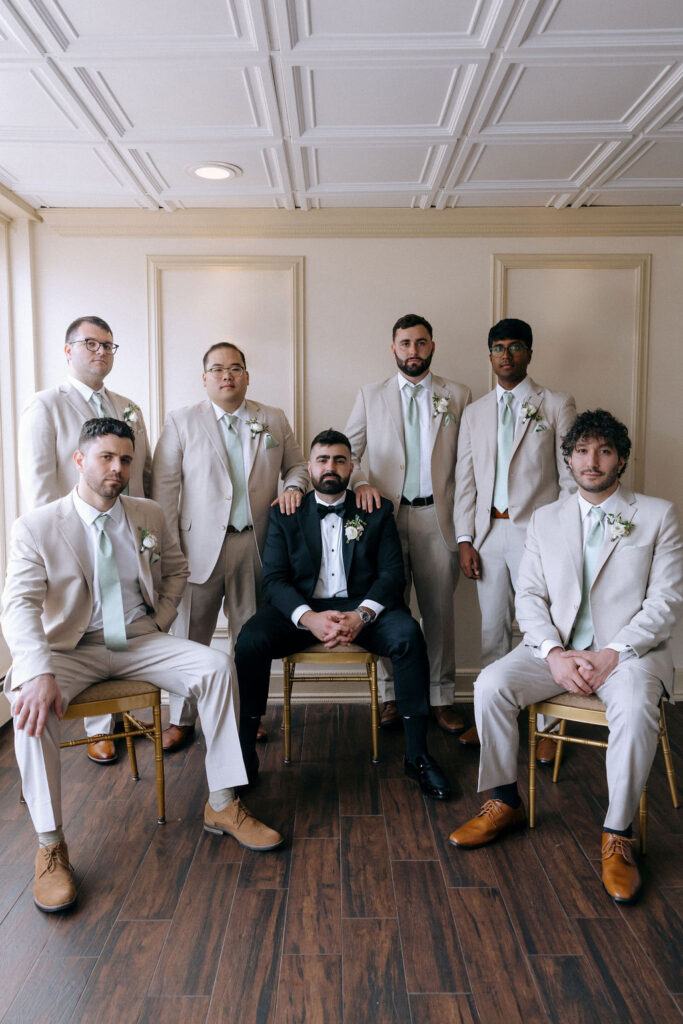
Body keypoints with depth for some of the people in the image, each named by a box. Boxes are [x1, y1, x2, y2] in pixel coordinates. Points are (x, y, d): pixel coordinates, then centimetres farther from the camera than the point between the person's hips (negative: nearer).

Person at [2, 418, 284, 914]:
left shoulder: (150, 516, 6)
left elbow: (176, 570, 21)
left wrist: (161, 621, 5)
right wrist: (41, 671, -35)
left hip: (140, 641, 3)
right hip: (72, 649, -3)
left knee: (217, 665, -20)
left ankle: (222, 804, -9)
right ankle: (50, 845, -17)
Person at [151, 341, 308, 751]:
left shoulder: (274, 420, 10)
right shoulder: (182, 422, 3)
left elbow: (297, 464, 19)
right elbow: (165, 486, -1)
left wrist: (294, 488, -5)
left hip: (256, 546, 2)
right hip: (201, 545, -2)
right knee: (190, 636, 5)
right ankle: (182, 720, 21)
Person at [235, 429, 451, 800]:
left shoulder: (377, 511, 9)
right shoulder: (285, 514, 9)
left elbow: (391, 573, 0)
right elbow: (274, 578, -1)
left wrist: (362, 615, -20)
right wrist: (309, 617, -21)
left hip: (361, 606, 0)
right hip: (301, 608, 0)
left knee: (408, 634, -29)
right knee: (250, 639, -28)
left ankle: (416, 755, -18)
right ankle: (244, 754, -13)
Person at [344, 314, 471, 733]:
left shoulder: (458, 395, 8)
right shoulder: (371, 396, 9)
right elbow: (346, 450, 10)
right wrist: (360, 482, -10)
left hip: (437, 516, 0)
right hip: (387, 514, 0)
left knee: (440, 611, 5)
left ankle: (441, 698, 18)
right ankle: (392, 695, 20)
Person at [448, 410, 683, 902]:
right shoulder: (546, 519, 11)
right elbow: (529, 597, 6)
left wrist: (612, 654, -16)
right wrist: (555, 654, -12)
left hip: (629, 649, -2)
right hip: (557, 647, 3)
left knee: (636, 708, -34)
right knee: (491, 685, -21)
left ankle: (618, 835, -13)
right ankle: (505, 802, 0)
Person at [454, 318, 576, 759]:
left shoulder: (558, 405, 2)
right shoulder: (475, 413, 13)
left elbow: (570, 477, -2)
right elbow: (465, 480, 11)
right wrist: (464, 538, 4)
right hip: (488, 533, 4)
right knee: (493, 630, 11)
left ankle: (547, 725, 14)